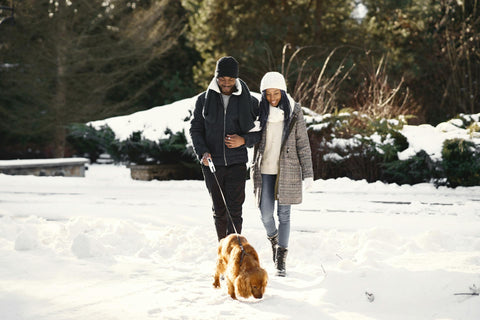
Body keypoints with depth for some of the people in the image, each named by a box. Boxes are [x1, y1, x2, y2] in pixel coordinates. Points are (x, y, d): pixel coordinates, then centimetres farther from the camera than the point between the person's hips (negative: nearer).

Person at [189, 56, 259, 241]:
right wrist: (202, 152, -12)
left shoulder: (249, 101, 2)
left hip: (237, 163, -1)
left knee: (234, 211, -9)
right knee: (219, 211, 10)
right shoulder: (204, 100, 5)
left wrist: (244, 140, -13)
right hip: (212, 163, 2)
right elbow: (195, 129, 5)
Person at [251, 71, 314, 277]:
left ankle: (281, 260, 10)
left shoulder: (294, 111, -4)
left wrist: (307, 173, -3)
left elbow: (303, 143, -1)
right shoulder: (259, 111, 1)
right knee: (266, 214, -2)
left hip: (287, 170, -1)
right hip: (264, 169, 1)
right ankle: (273, 237, 32)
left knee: (284, 214, 1)